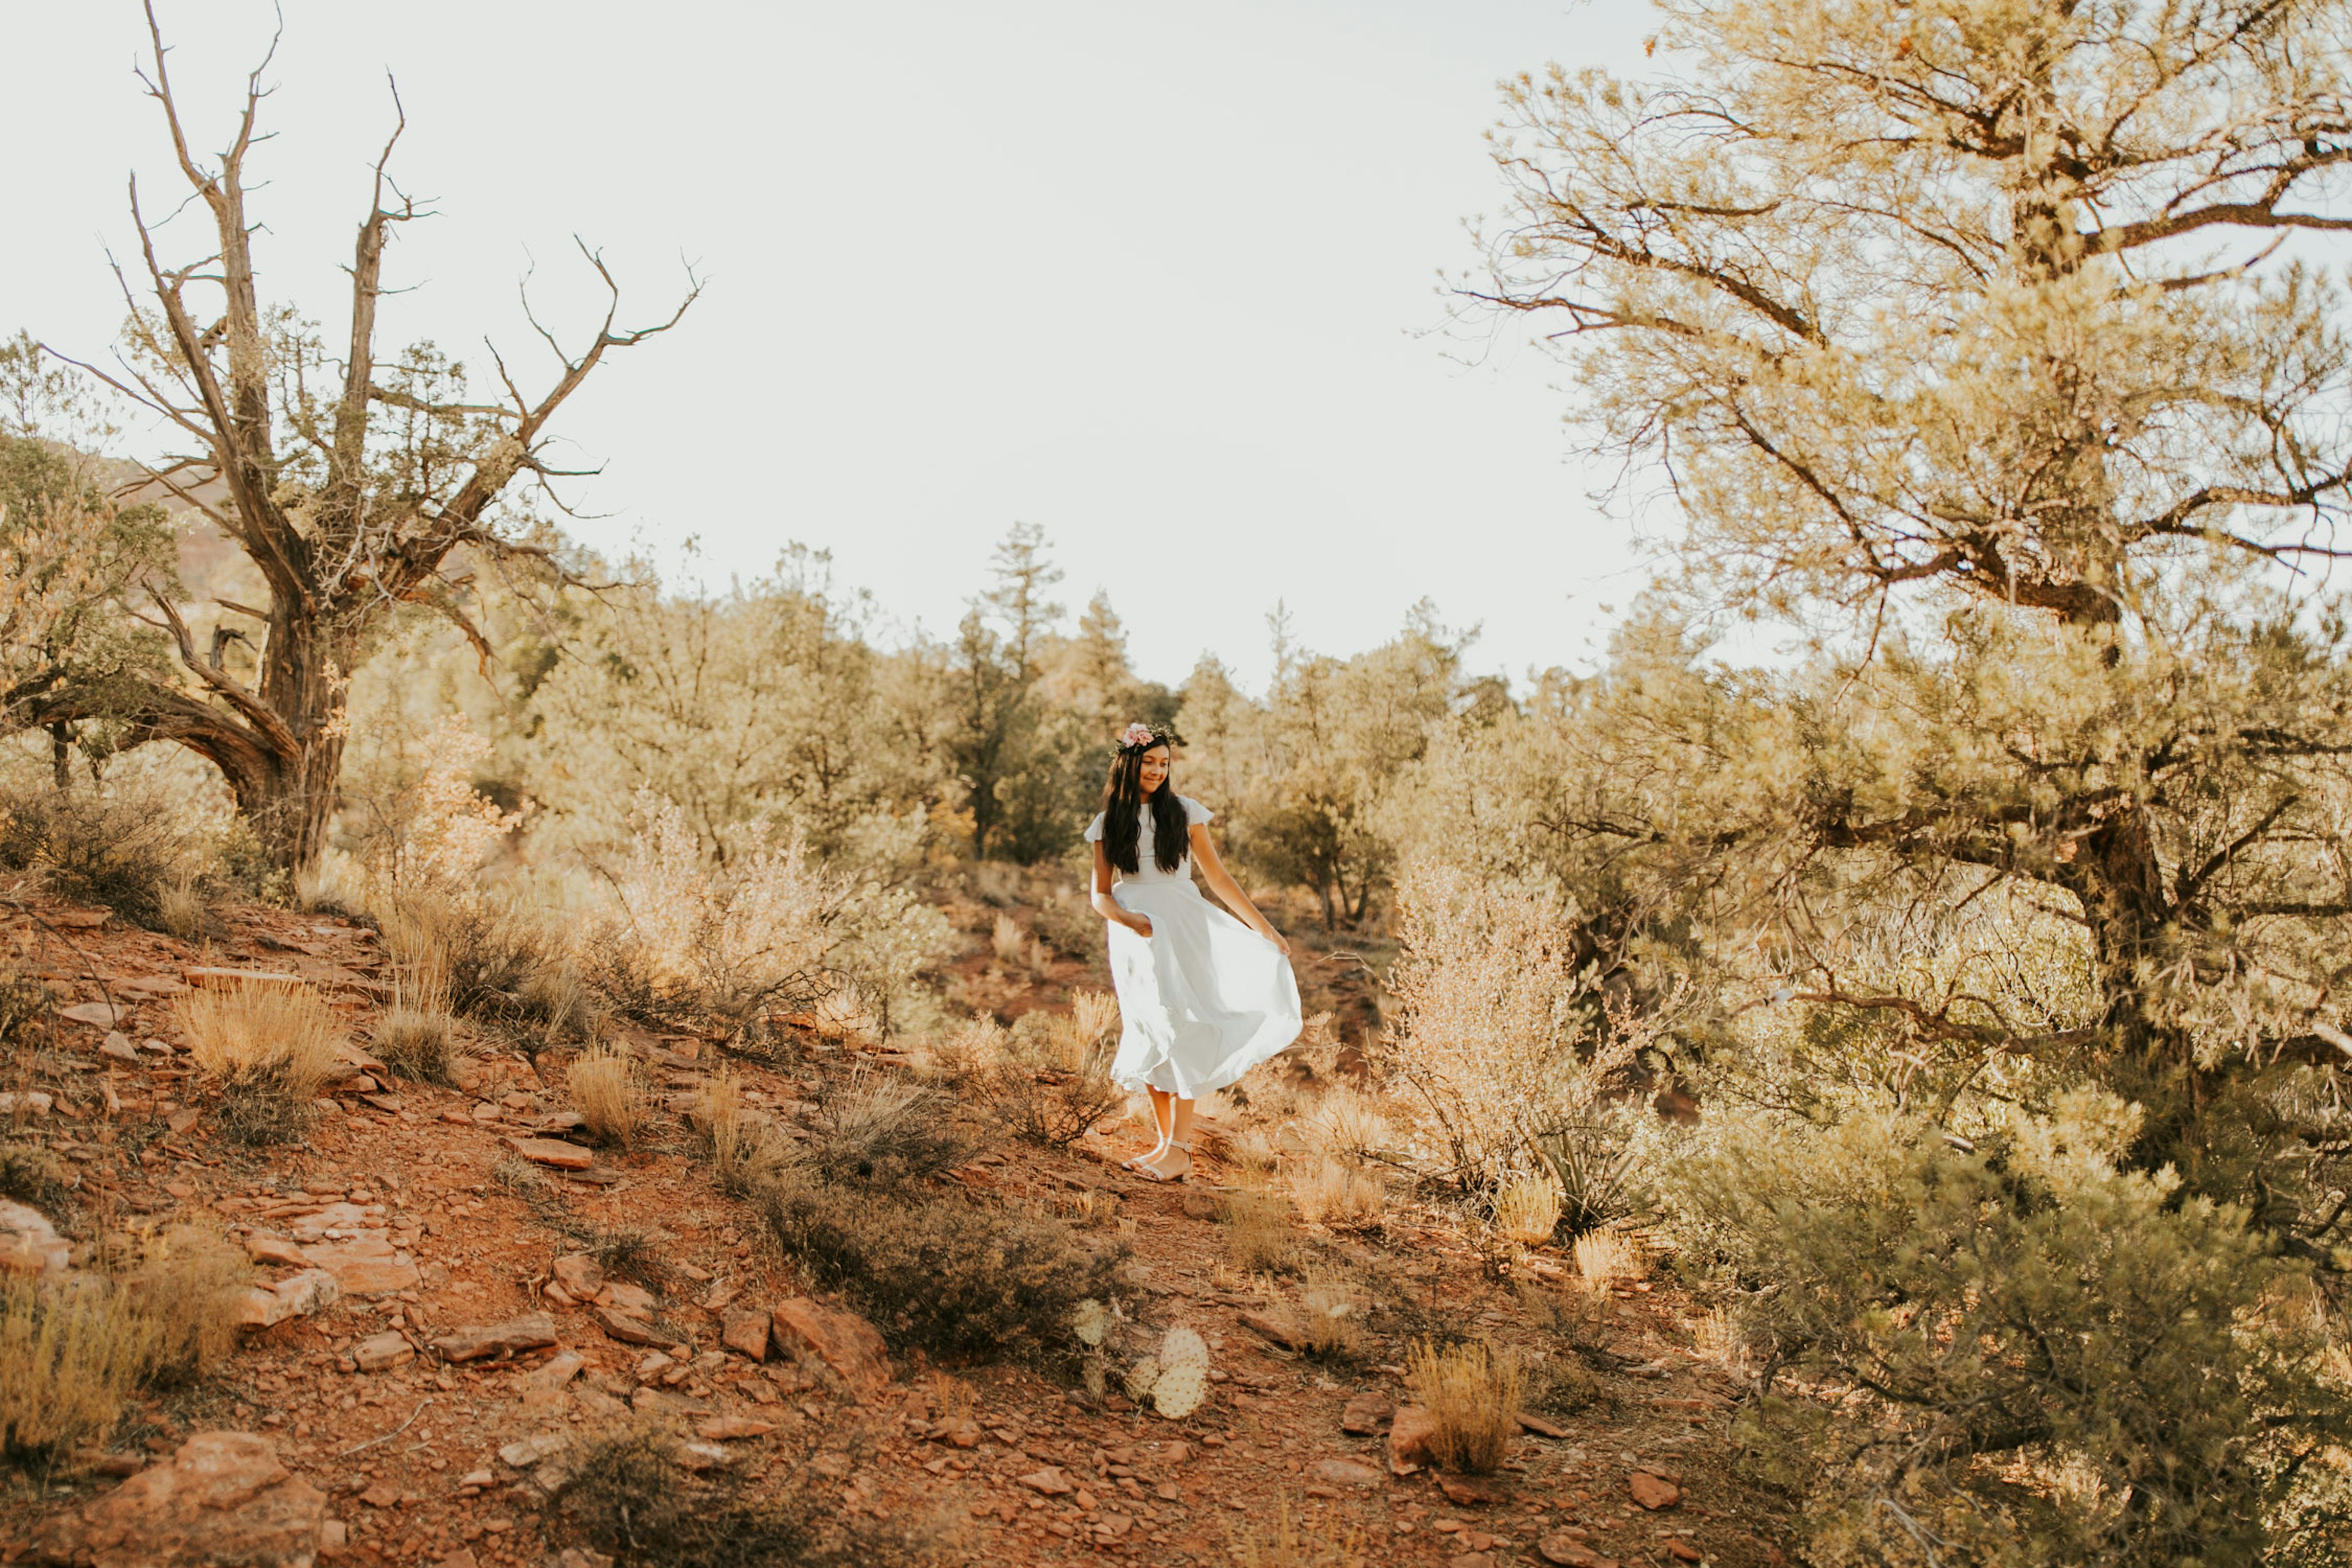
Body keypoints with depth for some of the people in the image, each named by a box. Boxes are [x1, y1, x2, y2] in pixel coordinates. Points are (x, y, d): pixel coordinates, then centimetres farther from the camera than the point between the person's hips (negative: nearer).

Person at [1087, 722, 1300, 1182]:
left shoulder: (1184, 812, 6)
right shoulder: (1109, 824, 9)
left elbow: (1218, 876, 8)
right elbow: (1100, 895, 9)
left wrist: (1264, 928, 5)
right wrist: (1126, 918, -13)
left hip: (1182, 930, -2)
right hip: (1135, 937, 2)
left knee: (1179, 1029, -13)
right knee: (1150, 1038, 0)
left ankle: (1180, 1147, -13)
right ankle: (1165, 1141, 7)